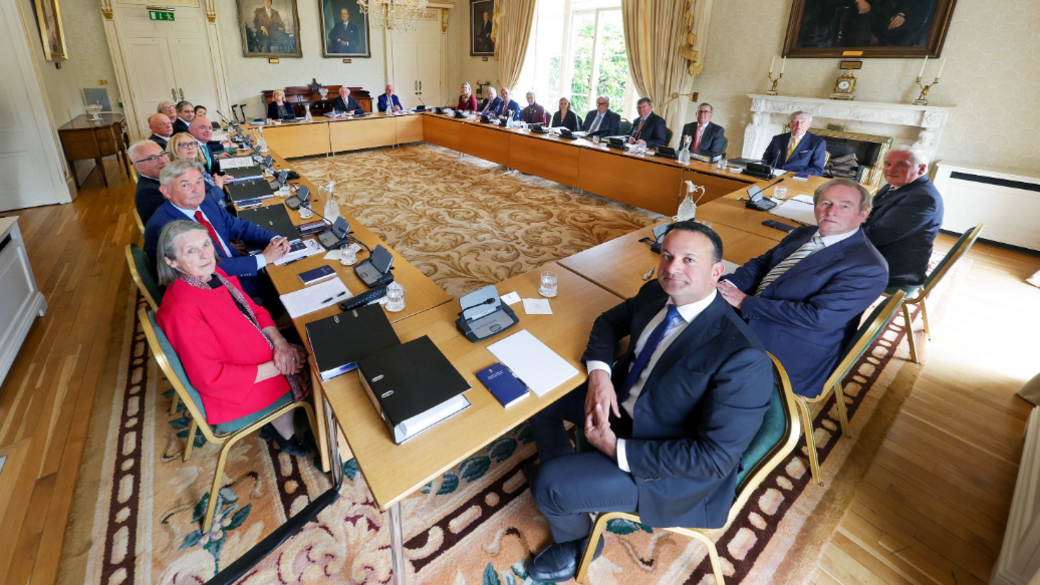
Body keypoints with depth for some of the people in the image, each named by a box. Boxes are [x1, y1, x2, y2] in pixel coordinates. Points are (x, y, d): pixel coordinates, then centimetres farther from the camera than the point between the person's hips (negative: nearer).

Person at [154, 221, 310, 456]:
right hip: (239, 389, -7)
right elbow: (209, 377, -27)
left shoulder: (214, 274, -5)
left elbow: (254, 310, 4)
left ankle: (276, 424, 22)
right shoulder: (182, 309, -29)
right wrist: (275, 368, -24)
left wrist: (279, 342, -13)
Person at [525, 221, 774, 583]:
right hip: (621, 401, 8)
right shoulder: (656, 294, -8)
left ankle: (576, 542, 24)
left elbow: (716, 457, -27)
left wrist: (617, 449, -25)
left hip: (667, 466, -7)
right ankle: (570, 477, 29)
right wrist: (599, 372, -12)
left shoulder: (742, 358, -31)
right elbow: (609, 322, 8)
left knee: (547, 484, -13)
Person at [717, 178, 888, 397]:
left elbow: (815, 316, -24)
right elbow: (761, 263, 11)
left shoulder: (868, 268, -17)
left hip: (787, 356, -8)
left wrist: (745, 302, -23)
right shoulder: (803, 234, 9)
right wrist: (729, 285, -12)